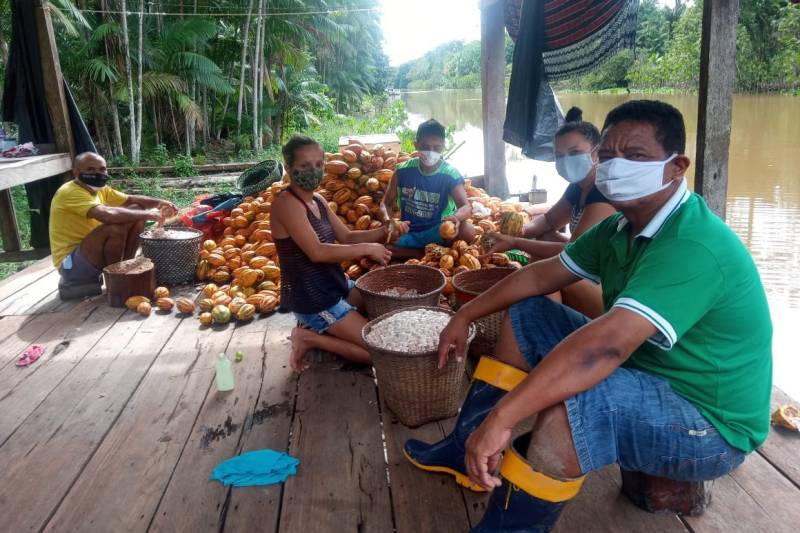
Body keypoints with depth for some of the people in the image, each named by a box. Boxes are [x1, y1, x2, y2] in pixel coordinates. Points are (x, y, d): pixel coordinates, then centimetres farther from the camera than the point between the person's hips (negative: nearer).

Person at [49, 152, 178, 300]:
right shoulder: (70, 192, -21)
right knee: (116, 227, -33)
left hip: (93, 252, 9)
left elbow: (131, 199, 8)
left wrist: (158, 203, -12)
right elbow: (107, 215, -36)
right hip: (71, 264, -9)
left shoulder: (99, 188, 6)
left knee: (136, 211, 2)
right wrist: (147, 214, -27)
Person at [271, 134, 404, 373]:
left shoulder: (318, 200, 9)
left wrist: (383, 232, -6)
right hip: (311, 298, -9)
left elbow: (347, 237, 11)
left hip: (335, 286, 9)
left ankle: (317, 327, 13)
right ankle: (309, 338, -1)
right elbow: (317, 252, -28)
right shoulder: (286, 203, -19)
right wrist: (367, 248, -21)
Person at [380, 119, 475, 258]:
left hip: (437, 233, -2)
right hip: (407, 234, 2)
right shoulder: (403, 170, -4)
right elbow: (386, 204, 1)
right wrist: (387, 220, -24)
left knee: (468, 231, -31)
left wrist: (456, 217, -44)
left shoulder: (450, 174, -9)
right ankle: (423, 255, -13)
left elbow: (466, 207, -18)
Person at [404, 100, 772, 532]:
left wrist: (501, 419, -43)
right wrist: (466, 315, 8)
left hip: (709, 423, -9)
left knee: (568, 404, -38)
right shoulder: (622, 225, 1)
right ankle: (467, 451, 11)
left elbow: (606, 343, -40)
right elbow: (544, 273, 9)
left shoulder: (692, 246, -29)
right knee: (525, 319, 7)